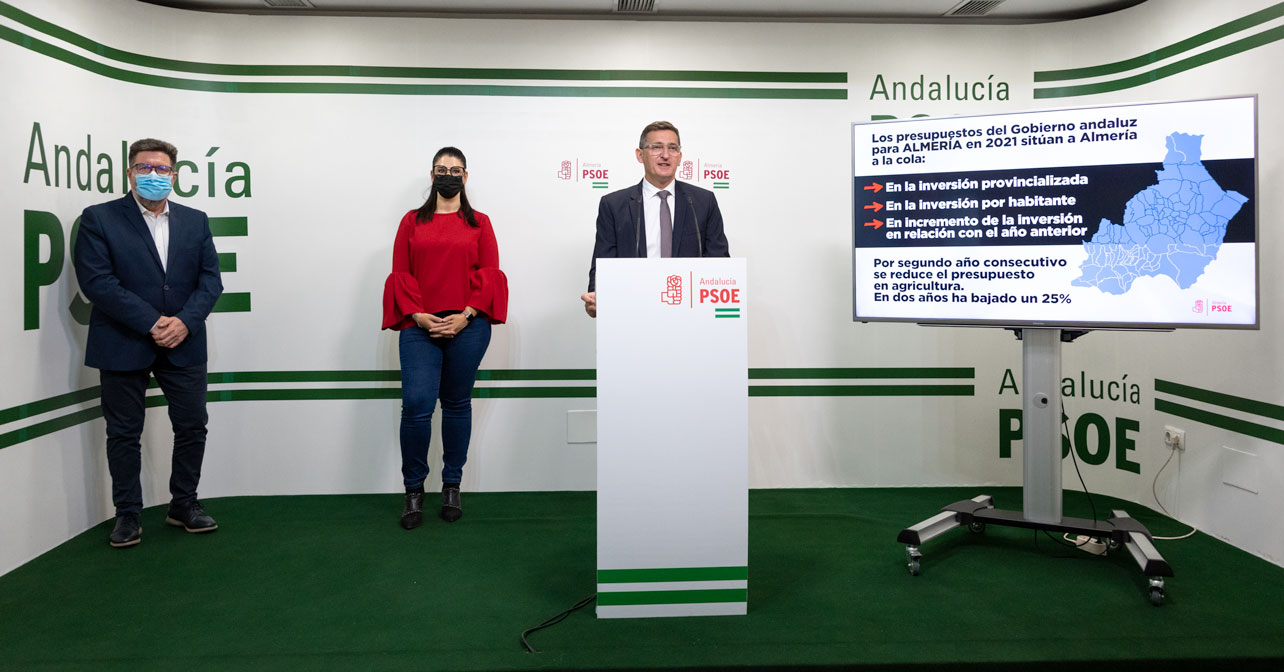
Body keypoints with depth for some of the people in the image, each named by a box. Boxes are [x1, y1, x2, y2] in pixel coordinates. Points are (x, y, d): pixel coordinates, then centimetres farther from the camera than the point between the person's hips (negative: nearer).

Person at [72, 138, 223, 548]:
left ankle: (184, 505, 23)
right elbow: (96, 281, -11)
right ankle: (127, 515, 20)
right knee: (124, 433, 7)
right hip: (123, 345, -3)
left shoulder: (195, 221, 9)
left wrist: (185, 322, -13)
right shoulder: (99, 219, -1)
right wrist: (151, 322, -17)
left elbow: (210, 279, 3)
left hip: (183, 343, 3)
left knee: (192, 426, 7)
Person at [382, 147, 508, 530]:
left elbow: (489, 275, 3)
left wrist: (464, 316, -10)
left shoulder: (479, 223, 11)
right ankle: (413, 490, 6)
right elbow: (401, 273, 7)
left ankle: (452, 487, 19)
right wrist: (416, 314, -8)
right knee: (416, 406, -9)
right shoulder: (412, 222, 13)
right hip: (420, 326, 0)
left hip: (466, 326, 0)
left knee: (457, 404, 7)